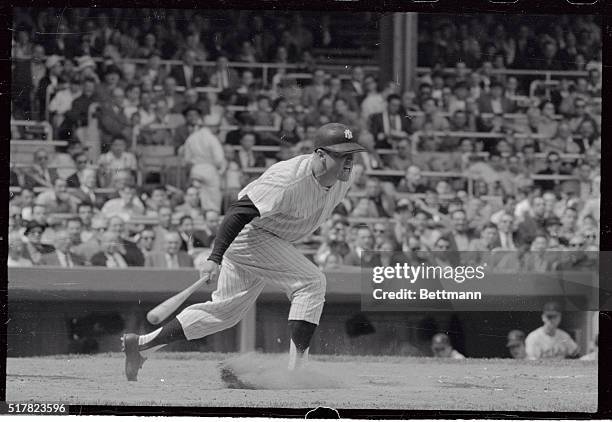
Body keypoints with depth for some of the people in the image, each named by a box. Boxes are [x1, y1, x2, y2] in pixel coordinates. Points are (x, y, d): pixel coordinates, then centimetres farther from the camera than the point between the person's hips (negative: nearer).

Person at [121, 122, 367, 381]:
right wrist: (215, 258, -42)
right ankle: (297, 368, -21)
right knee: (311, 282, -19)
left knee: (226, 311, 14)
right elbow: (240, 212, -34)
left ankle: (139, 343, 19)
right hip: (250, 233, -9)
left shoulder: (344, 180, -4)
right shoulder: (289, 179, -30)